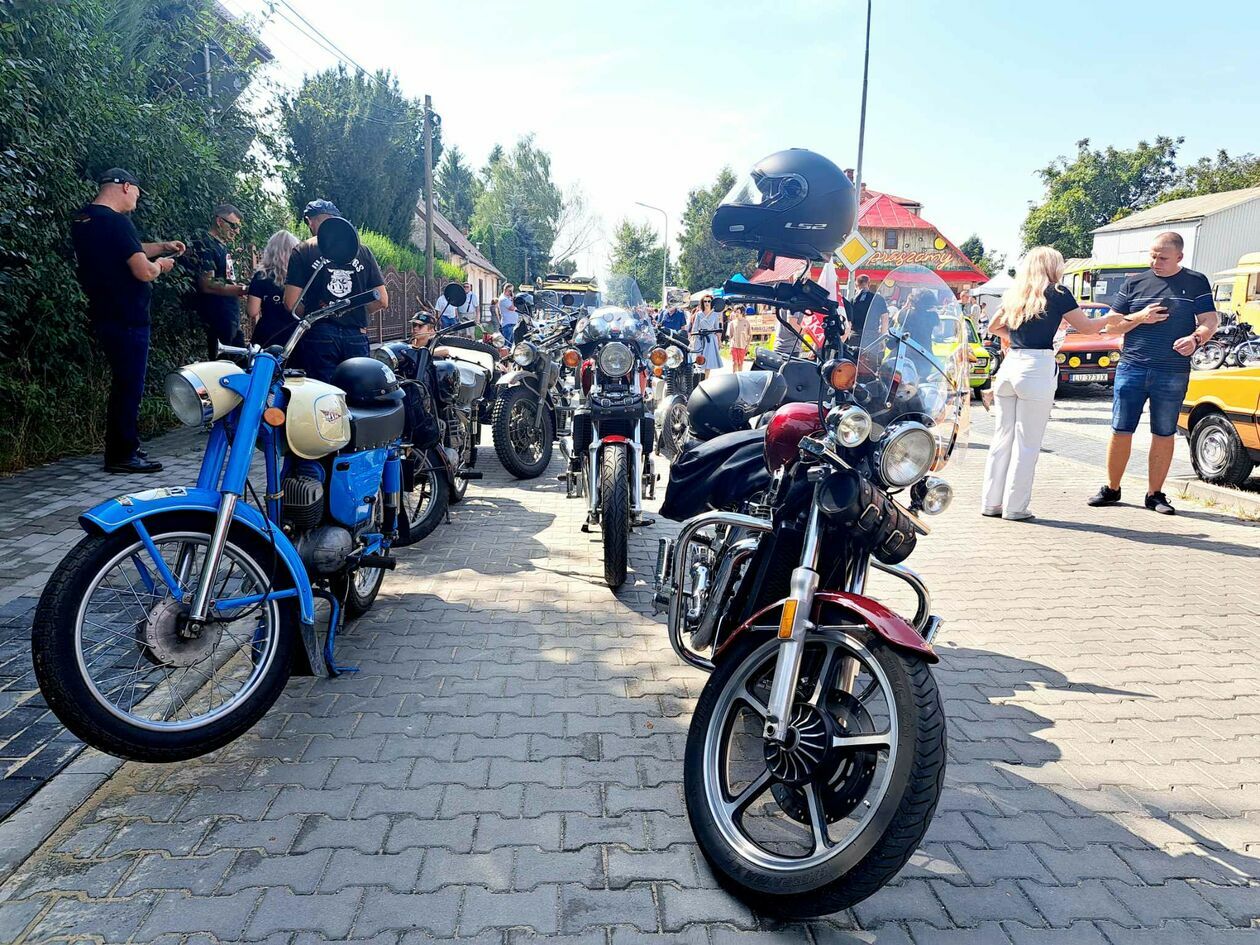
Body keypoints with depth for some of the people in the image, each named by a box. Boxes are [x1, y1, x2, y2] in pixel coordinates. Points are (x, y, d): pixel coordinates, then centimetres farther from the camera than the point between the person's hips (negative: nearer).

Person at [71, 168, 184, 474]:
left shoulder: (82, 220, 14)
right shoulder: (116, 222, -17)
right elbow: (143, 271, -21)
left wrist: (161, 247, 22)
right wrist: (160, 265, -1)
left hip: (104, 316, 10)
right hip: (128, 320, -10)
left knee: (123, 384, 17)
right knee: (129, 386, -3)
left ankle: (121, 449, 23)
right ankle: (123, 454, 2)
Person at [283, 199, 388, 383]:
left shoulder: (303, 251, 1)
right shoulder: (362, 250, 9)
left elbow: (291, 303, -5)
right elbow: (382, 301, 6)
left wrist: (310, 316, 13)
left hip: (319, 335, -2)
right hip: (357, 337, 3)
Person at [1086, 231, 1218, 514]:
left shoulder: (1196, 283, 6)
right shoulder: (1134, 283, 9)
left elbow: (1210, 321, 1)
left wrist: (1195, 339, -20)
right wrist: (1140, 317, -10)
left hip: (1173, 373, 0)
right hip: (1131, 368, 1)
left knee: (1164, 435, 6)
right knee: (1120, 431, 1)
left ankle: (1155, 494, 16)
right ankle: (1111, 489, 13)